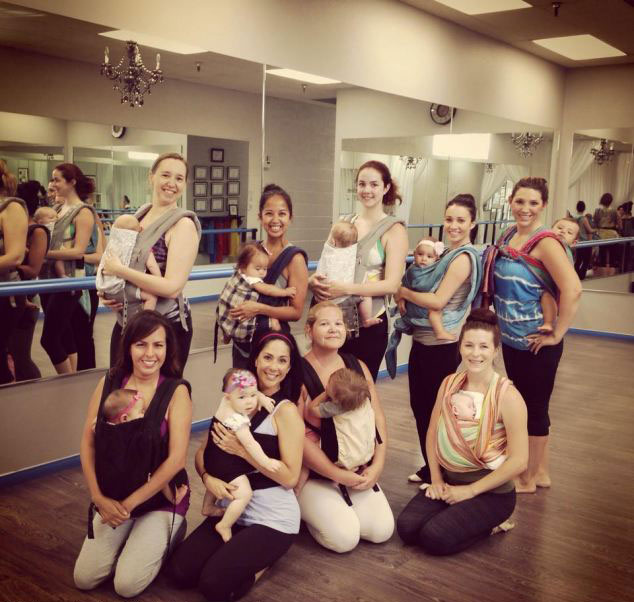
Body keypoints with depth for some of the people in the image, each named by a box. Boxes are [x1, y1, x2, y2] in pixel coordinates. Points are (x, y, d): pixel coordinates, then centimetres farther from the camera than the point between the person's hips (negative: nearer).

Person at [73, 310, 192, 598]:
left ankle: (165, 534, 16)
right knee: (83, 579, -1)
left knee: (127, 585, -10)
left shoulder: (177, 391, -16)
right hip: (113, 496, 4)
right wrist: (99, 497, -13)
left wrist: (129, 504, -16)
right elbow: (88, 443, -3)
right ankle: (135, 537, 23)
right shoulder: (109, 383, -4)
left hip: (162, 498, -4)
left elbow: (176, 459, -19)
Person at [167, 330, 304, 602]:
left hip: (273, 518, -6)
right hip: (233, 511, 6)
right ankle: (245, 551, 14)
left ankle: (263, 560, 9)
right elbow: (203, 452, 5)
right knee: (179, 572, -7)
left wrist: (242, 450, -22)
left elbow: (290, 477, -18)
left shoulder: (286, 411, -13)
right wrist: (207, 478, -17)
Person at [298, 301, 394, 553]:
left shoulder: (358, 367, 5)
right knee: (345, 537, -17)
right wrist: (338, 475, -17)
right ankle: (309, 509, 13)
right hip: (314, 475, -5)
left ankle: (340, 507, 19)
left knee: (382, 530, -9)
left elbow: (377, 419, 5)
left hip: (358, 471, 5)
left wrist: (377, 465, -8)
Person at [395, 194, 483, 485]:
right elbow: (426, 286, 18)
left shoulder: (463, 258, -15)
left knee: (435, 408, 3)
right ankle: (429, 469, 30)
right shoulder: (449, 254, 14)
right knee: (419, 405, 15)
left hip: (441, 345, -9)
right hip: (423, 340, 9)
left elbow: (437, 301, -21)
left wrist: (403, 292, -10)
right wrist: (405, 298, -2)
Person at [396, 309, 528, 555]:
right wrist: (436, 479, -1)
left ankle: (489, 523, 7)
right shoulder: (449, 384, 0)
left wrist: (470, 490, -14)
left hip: (491, 491, -5)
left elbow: (519, 460, -17)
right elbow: (432, 434, 9)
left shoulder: (507, 396, -16)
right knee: (407, 528, -15)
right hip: (449, 480, 5)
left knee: (435, 538, -20)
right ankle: (456, 512, 11)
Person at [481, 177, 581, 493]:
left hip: (536, 344, -8)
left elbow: (572, 289, -29)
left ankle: (527, 479, 24)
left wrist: (556, 334, -22)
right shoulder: (509, 236, 6)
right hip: (511, 339, 8)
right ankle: (540, 472, 35)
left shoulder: (545, 242, -19)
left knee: (534, 408, 7)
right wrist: (503, 324, 13)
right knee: (522, 406, 18)